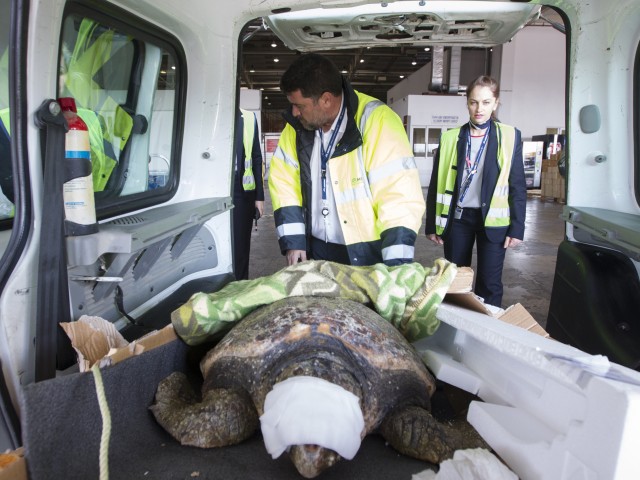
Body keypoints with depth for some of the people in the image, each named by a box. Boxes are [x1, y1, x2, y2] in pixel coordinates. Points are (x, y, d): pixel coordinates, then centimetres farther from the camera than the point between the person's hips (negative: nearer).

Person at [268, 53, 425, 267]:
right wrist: (293, 241, -2)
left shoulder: (376, 122, -20)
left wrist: (395, 268, -24)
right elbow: (284, 183, 5)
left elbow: (400, 199, -23)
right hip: (318, 249, 5)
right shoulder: (297, 125, -2)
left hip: (370, 253, -5)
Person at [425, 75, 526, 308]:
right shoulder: (450, 138, 3)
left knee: (489, 284, 3)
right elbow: (436, 184, 5)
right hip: (457, 218, 2)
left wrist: (517, 227, -4)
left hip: (492, 219, -1)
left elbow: (518, 186, 1)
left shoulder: (510, 136, 1)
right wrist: (431, 225, 3)